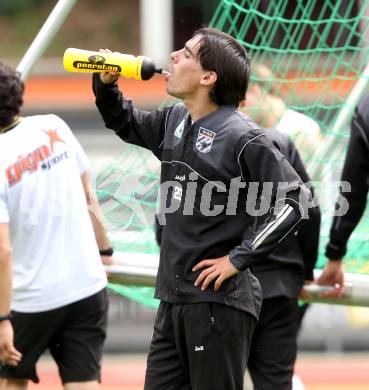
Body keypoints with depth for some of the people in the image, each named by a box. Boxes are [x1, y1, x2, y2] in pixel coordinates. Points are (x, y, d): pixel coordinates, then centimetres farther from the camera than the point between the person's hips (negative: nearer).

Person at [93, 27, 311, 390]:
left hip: (218, 300, -8)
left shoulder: (242, 137, -15)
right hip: (173, 299, 8)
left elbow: (295, 200, -17)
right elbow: (125, 124, 29)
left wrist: (238, 259, -17)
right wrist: (105, 84, 9)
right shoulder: (174, 121, 9)